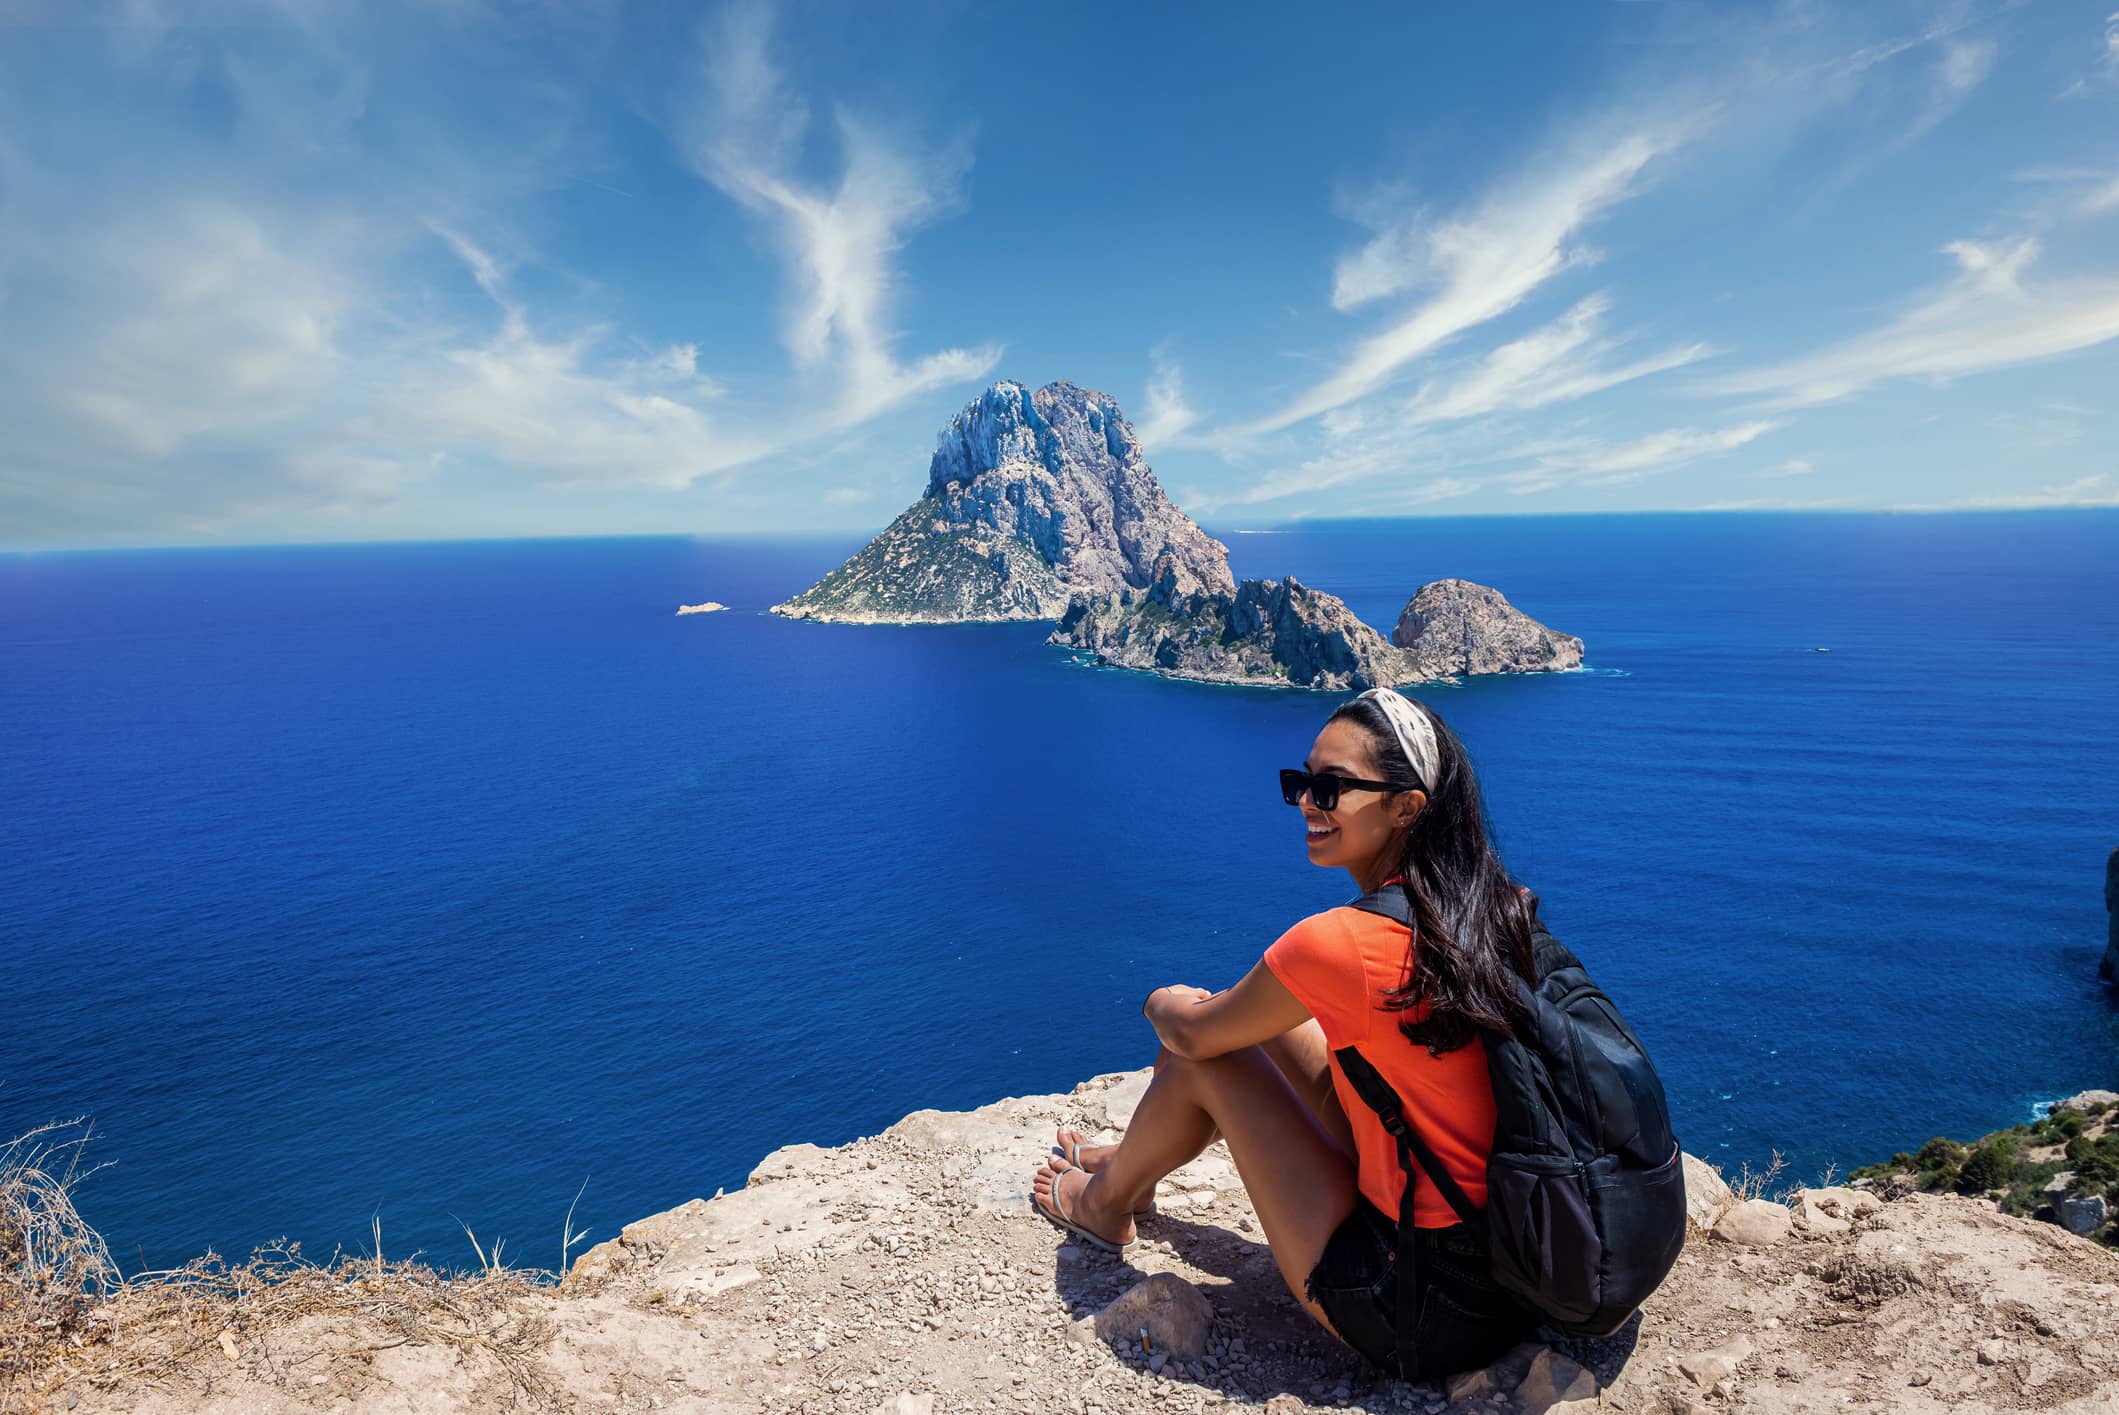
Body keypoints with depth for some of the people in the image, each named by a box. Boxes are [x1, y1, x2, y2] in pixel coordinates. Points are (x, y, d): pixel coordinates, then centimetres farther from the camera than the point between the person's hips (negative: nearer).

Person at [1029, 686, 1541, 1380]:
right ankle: (1133, 1162, 39)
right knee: (1260, 1018, 12)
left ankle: (1104, 1201, 32)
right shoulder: (1484, 911, -3)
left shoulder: (1340, 943, -26)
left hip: (1419, 1318, -7)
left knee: (1206, 1054, 1)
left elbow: (1194, 1033, -8)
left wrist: (1164, 1003, 15)